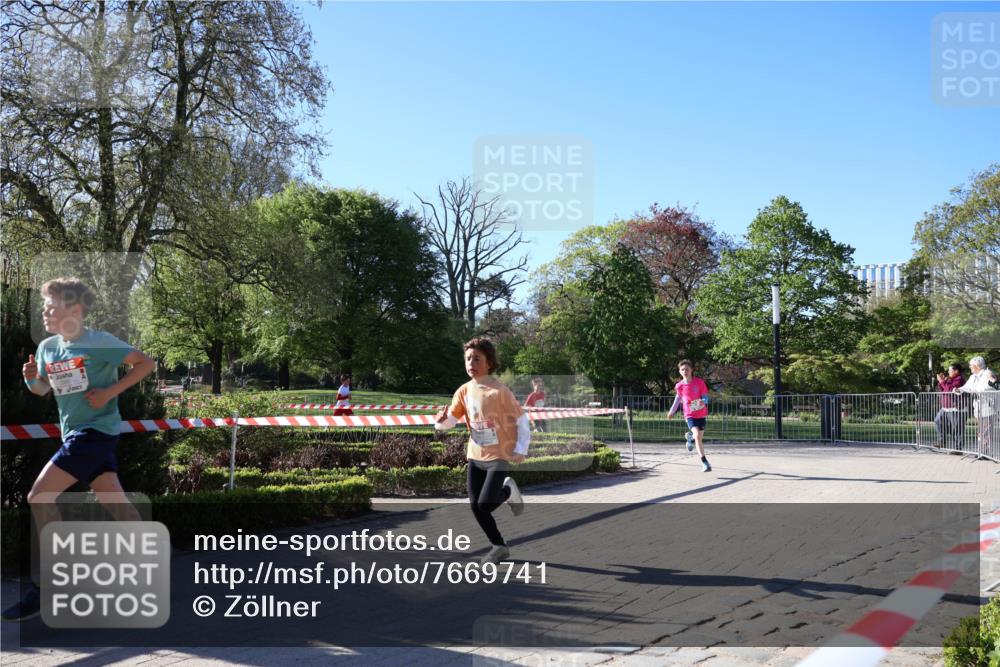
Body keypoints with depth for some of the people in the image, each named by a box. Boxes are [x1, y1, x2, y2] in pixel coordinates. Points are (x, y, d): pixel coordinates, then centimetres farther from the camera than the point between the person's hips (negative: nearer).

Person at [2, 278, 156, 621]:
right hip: (75, 433, 8)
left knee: (38, 498, -12)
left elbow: (146, 363, -10)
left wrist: (109, 393, -15)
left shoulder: (99, 342, -12)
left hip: (94, 431, -8)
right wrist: (31, 379, -3)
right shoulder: (47, 347, 8)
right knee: (116, 504, 11)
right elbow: (43, 390, 20)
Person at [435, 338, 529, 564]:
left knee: (485, 504, -15)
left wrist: (521, 450, -16)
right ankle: (499, 547, 23)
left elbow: (521, 420, -10)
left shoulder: (500, 391, -16)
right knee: (475, 507, 3)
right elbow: (451, 419, 5)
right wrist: (441, 421, -18)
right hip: (475, 456, 6)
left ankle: (508, 491, 18)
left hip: (499, 456, -5)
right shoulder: (464, 391, 0)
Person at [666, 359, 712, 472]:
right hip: (690, 415, -1)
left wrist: (703, 401, -32)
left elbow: (706, 397, -9)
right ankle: (705, 462, -14)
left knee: (699, 438, 8)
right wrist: (672, 411, 15)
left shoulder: (699, 382, -9)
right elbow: (678, 398, 15)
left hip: (702, 414, 1)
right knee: (697, 435, -22)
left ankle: (691, 438, 48)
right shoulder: (679, 385, -3)